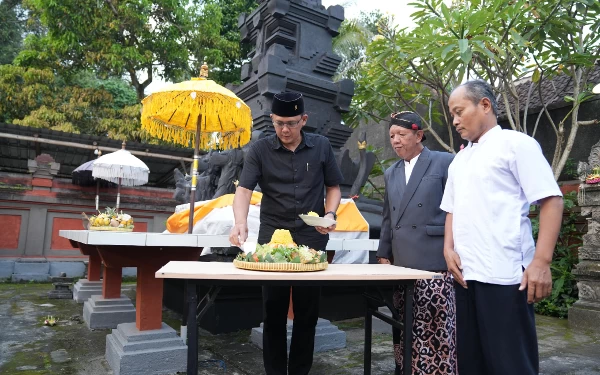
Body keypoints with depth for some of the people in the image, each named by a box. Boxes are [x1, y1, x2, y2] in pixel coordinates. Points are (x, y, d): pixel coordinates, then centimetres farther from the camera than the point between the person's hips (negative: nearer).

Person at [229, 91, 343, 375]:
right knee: (273, 312, 7)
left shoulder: (321, 147, 4)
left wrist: (330, 213, -8)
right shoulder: (260, 150, -1)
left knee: (307, 312, 10)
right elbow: (243, 190, -10)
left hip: (312, 239, 1)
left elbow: (333, 187, 11)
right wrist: (240, 222, -29)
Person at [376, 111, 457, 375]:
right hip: (401, 263, 6)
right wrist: (384, 253, 14)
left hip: (434, 262, -5)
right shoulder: (391, 173, 17)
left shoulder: (445, 163, -1)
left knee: (437, 328, 0)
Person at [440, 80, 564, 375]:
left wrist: (541, 262, -16)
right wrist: (449, 249, 4)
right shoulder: (459, 160, 18)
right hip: (465, 273, 7)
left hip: (504, 274, -6)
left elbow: (551, 200, -8)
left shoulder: (515, 144, -2)